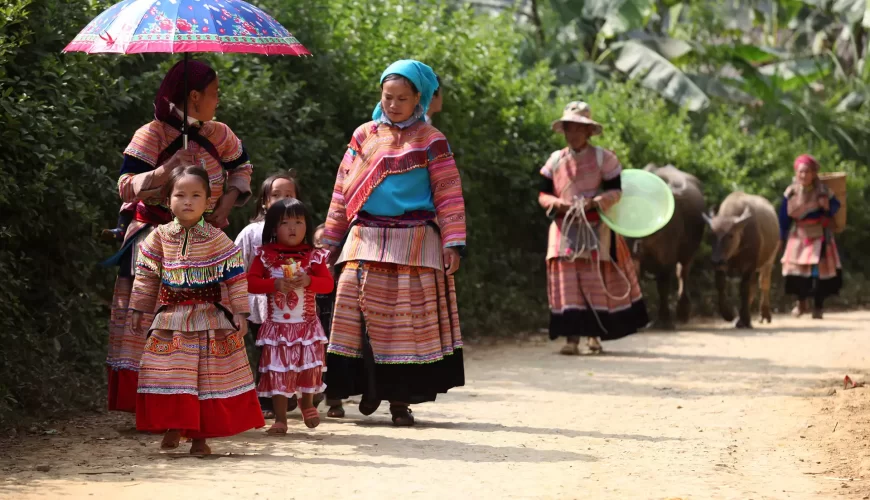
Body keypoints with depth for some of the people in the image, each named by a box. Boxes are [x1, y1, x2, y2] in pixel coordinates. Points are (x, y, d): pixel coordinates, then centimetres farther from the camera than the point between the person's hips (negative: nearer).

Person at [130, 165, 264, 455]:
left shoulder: (216, 239, -4)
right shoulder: (160, 237, 2)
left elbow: (236, 277, -2)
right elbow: (146, 276, 8)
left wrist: (239, 313, -6)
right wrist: (138, 310, 8)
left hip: (210, 319, -1)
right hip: (171, 318, 1)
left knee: (209, 377, 1)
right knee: (171, 374, -1)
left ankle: (200, 437, 8)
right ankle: (172, 429, 11)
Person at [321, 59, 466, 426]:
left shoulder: (430, 141, 4)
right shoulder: (364, 136, 11)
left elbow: (448, 194, 1)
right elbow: (343, 190, 13)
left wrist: (452, 244, -7)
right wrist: (330, 240, 10)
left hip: (414, 243, -2)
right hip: (366, 239, 2)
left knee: (408, 319, -3)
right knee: (361, 310, -7)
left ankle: (401, 399, 3)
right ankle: (370, 388, 4)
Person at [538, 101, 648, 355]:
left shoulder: (603, 158, -1)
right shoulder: (555, 160, 6)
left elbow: (615, 191, -3)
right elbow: (543, 194, 8)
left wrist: (595, 202, -20)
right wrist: (556, 203, -14)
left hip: (596, 227, -2)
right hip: (565, 228, 2)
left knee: (597, 280, 0)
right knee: (567, 282, -6)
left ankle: (594, 333, 12)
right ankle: (572, 337, -8)